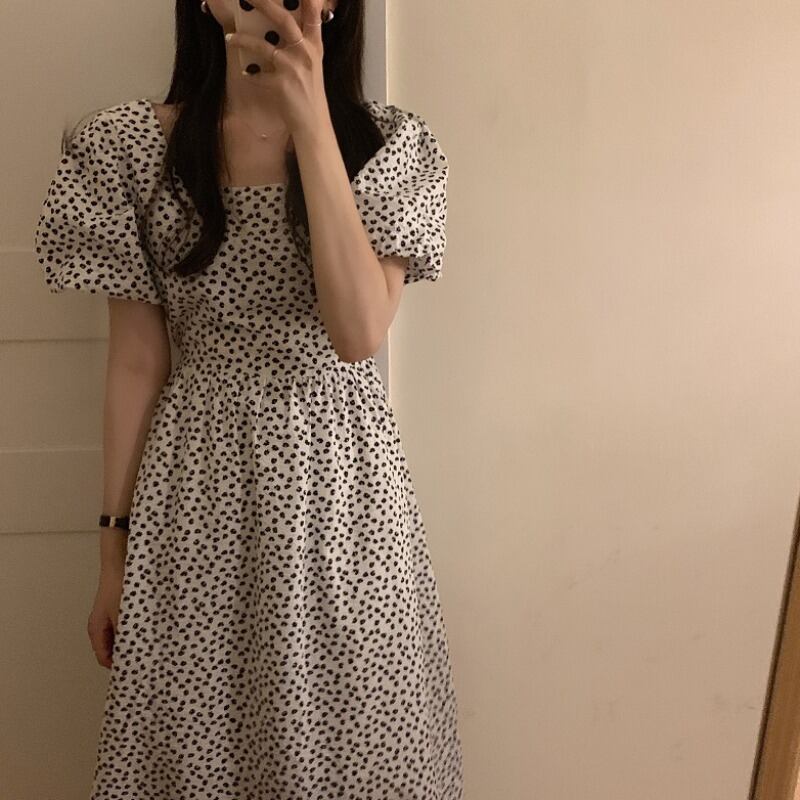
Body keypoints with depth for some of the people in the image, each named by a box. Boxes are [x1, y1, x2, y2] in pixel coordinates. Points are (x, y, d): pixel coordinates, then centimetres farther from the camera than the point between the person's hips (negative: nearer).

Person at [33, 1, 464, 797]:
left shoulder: (390, 142, -2)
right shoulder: (132, 145, -1)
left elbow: (358, 333, -16)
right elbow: (136, 359, 1)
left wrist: (311, 124, -19)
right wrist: (114, 544, 3)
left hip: (340, 476, 0)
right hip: (198, 486, 1)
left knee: (352, 732, 12)